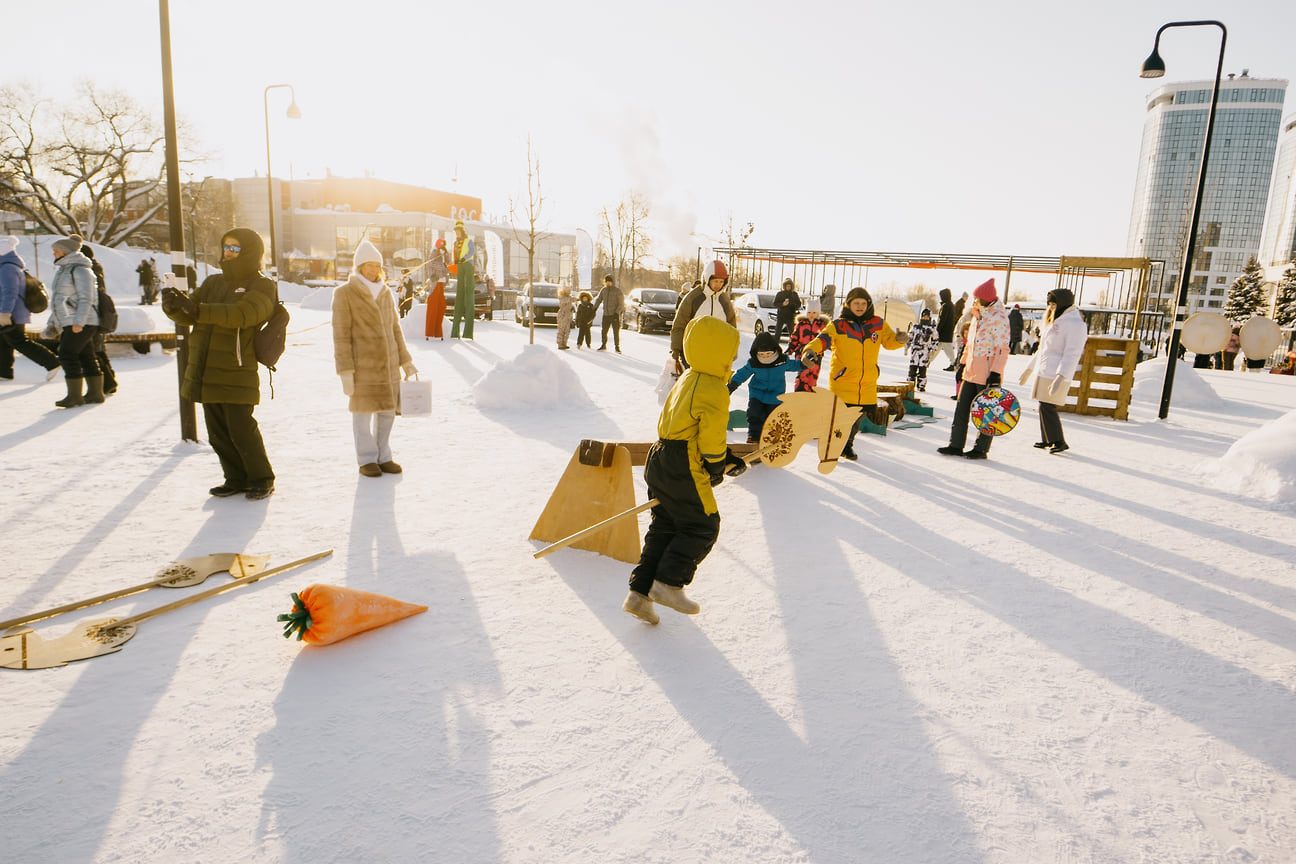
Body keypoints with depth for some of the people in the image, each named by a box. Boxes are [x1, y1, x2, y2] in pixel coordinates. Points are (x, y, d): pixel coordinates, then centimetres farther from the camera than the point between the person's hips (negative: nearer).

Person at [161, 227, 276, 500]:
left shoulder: (261, 286, -4)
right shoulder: (214, 282, 16)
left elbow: (241, 314, -23)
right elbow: (189, 316, 8)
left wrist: (197, 309, -32)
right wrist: (174, 306, -15)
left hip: (236, 373, -7)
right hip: (206, 372, 7)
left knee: (241, 429, -8)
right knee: (218, 432, 11)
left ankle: (261, 481, 6)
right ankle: (236, 479, 22)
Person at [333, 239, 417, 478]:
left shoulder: (385, 294, 11)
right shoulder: (344, 294, -5)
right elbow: (341, 336, -8)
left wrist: (406, 361, 13)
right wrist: (345, 371, -13)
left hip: (389, 364, 5)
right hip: (362, 366, -5)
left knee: (387, 412, 8)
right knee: (363, 411, 2)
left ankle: (383, 457, 21)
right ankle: (367, 460, 15)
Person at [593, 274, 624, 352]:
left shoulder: (617, 291, -6)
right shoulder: (604, 290, 9)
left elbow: (621, 303, -8)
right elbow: (599, 300, 15)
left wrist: (617, 312, -17)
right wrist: (595, 308, 0)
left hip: (615, 314, -5)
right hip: (606, 314, 5)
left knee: (616, 332, -4)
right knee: (604, 331, 8)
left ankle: (617, 347, 4)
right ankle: (604, 346, 22)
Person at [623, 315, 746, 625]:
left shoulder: (687, 379, 14)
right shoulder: (715, 391, -16)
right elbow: (711, 439, -15)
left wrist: (727, 458, 19)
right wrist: (717, 469, 3)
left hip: (661, 459, 10)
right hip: (683, 470, -10)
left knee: (664, 528, 15)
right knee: (703, 526, 6)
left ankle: (640, 591, 15)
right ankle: (669, 582, 7)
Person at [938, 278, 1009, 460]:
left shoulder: (999, 317, -12)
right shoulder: (978, 315, 15)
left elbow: (1003, 348, -16)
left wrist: (996, 372, -21)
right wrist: (963, 363, 24)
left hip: (987, 374, -8)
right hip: (971, 371, 8)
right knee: (961, 408, 8)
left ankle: (981, 449, 12)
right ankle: (956, 445, 15)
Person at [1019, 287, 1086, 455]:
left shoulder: (1075, 324, -10)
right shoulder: (1055, 322, 20)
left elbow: (1072, 354, -19)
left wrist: (1061, 376, -27)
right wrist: (1030, 368, 29)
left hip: (1056, 376, -9)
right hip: (1043, 373, 9)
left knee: (1047, 408, -10)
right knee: (1044, 407, 10)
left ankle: (1059, 442, -1)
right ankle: (1047, 440, 19)